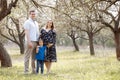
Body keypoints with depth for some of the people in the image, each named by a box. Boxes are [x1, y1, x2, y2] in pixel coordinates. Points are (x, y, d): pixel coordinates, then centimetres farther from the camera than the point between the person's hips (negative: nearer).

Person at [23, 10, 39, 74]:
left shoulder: (36, 23, 20)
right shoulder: (27, 22, -3)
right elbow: (26, 32, -11)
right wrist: (29, 42, -19)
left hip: (36, 41, 7)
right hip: (30, 41, -7)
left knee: (34, 57, 8)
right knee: (27, 56, -5)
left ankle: (33, 70, 12)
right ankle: (26, 70, -4)